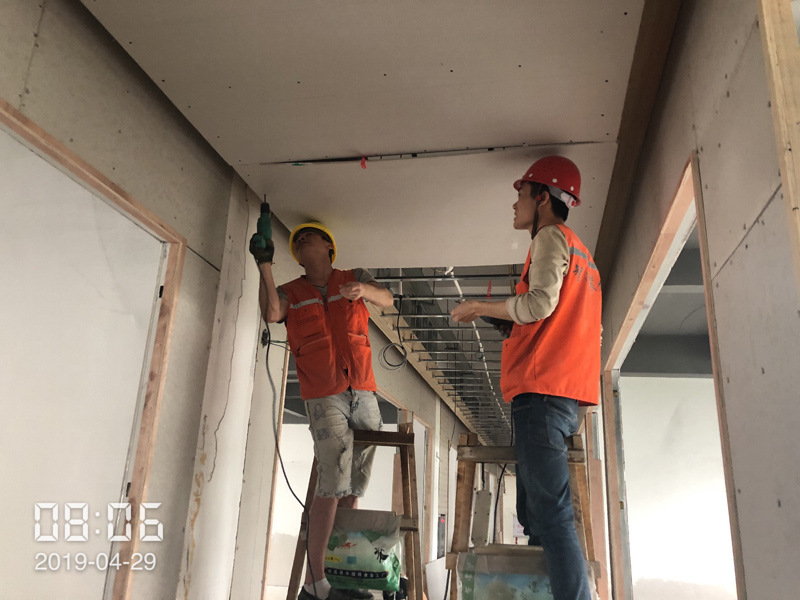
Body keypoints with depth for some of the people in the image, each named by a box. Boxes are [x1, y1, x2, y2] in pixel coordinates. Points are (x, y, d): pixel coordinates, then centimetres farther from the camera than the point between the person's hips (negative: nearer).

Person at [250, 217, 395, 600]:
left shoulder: (354, 278, 15)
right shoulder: (291, 292, 12)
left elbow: (387, 300, -1)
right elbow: (272, 314, -9)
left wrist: (365, 291, -22)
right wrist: (265, 264, -10)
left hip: (364, 392, 3)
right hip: (324, 395, -3)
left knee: (354, 486, 5)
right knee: (334, 483, -14)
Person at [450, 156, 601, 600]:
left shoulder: (551, 237, -1)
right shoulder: (579, 251, 28)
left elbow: (540, 302, -16)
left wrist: (480, 307, -4)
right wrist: (502, 318, 24)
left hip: (542, 390, -10)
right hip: (561, 395, 10)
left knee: (551, 515, -13)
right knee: (534, 512, 13)